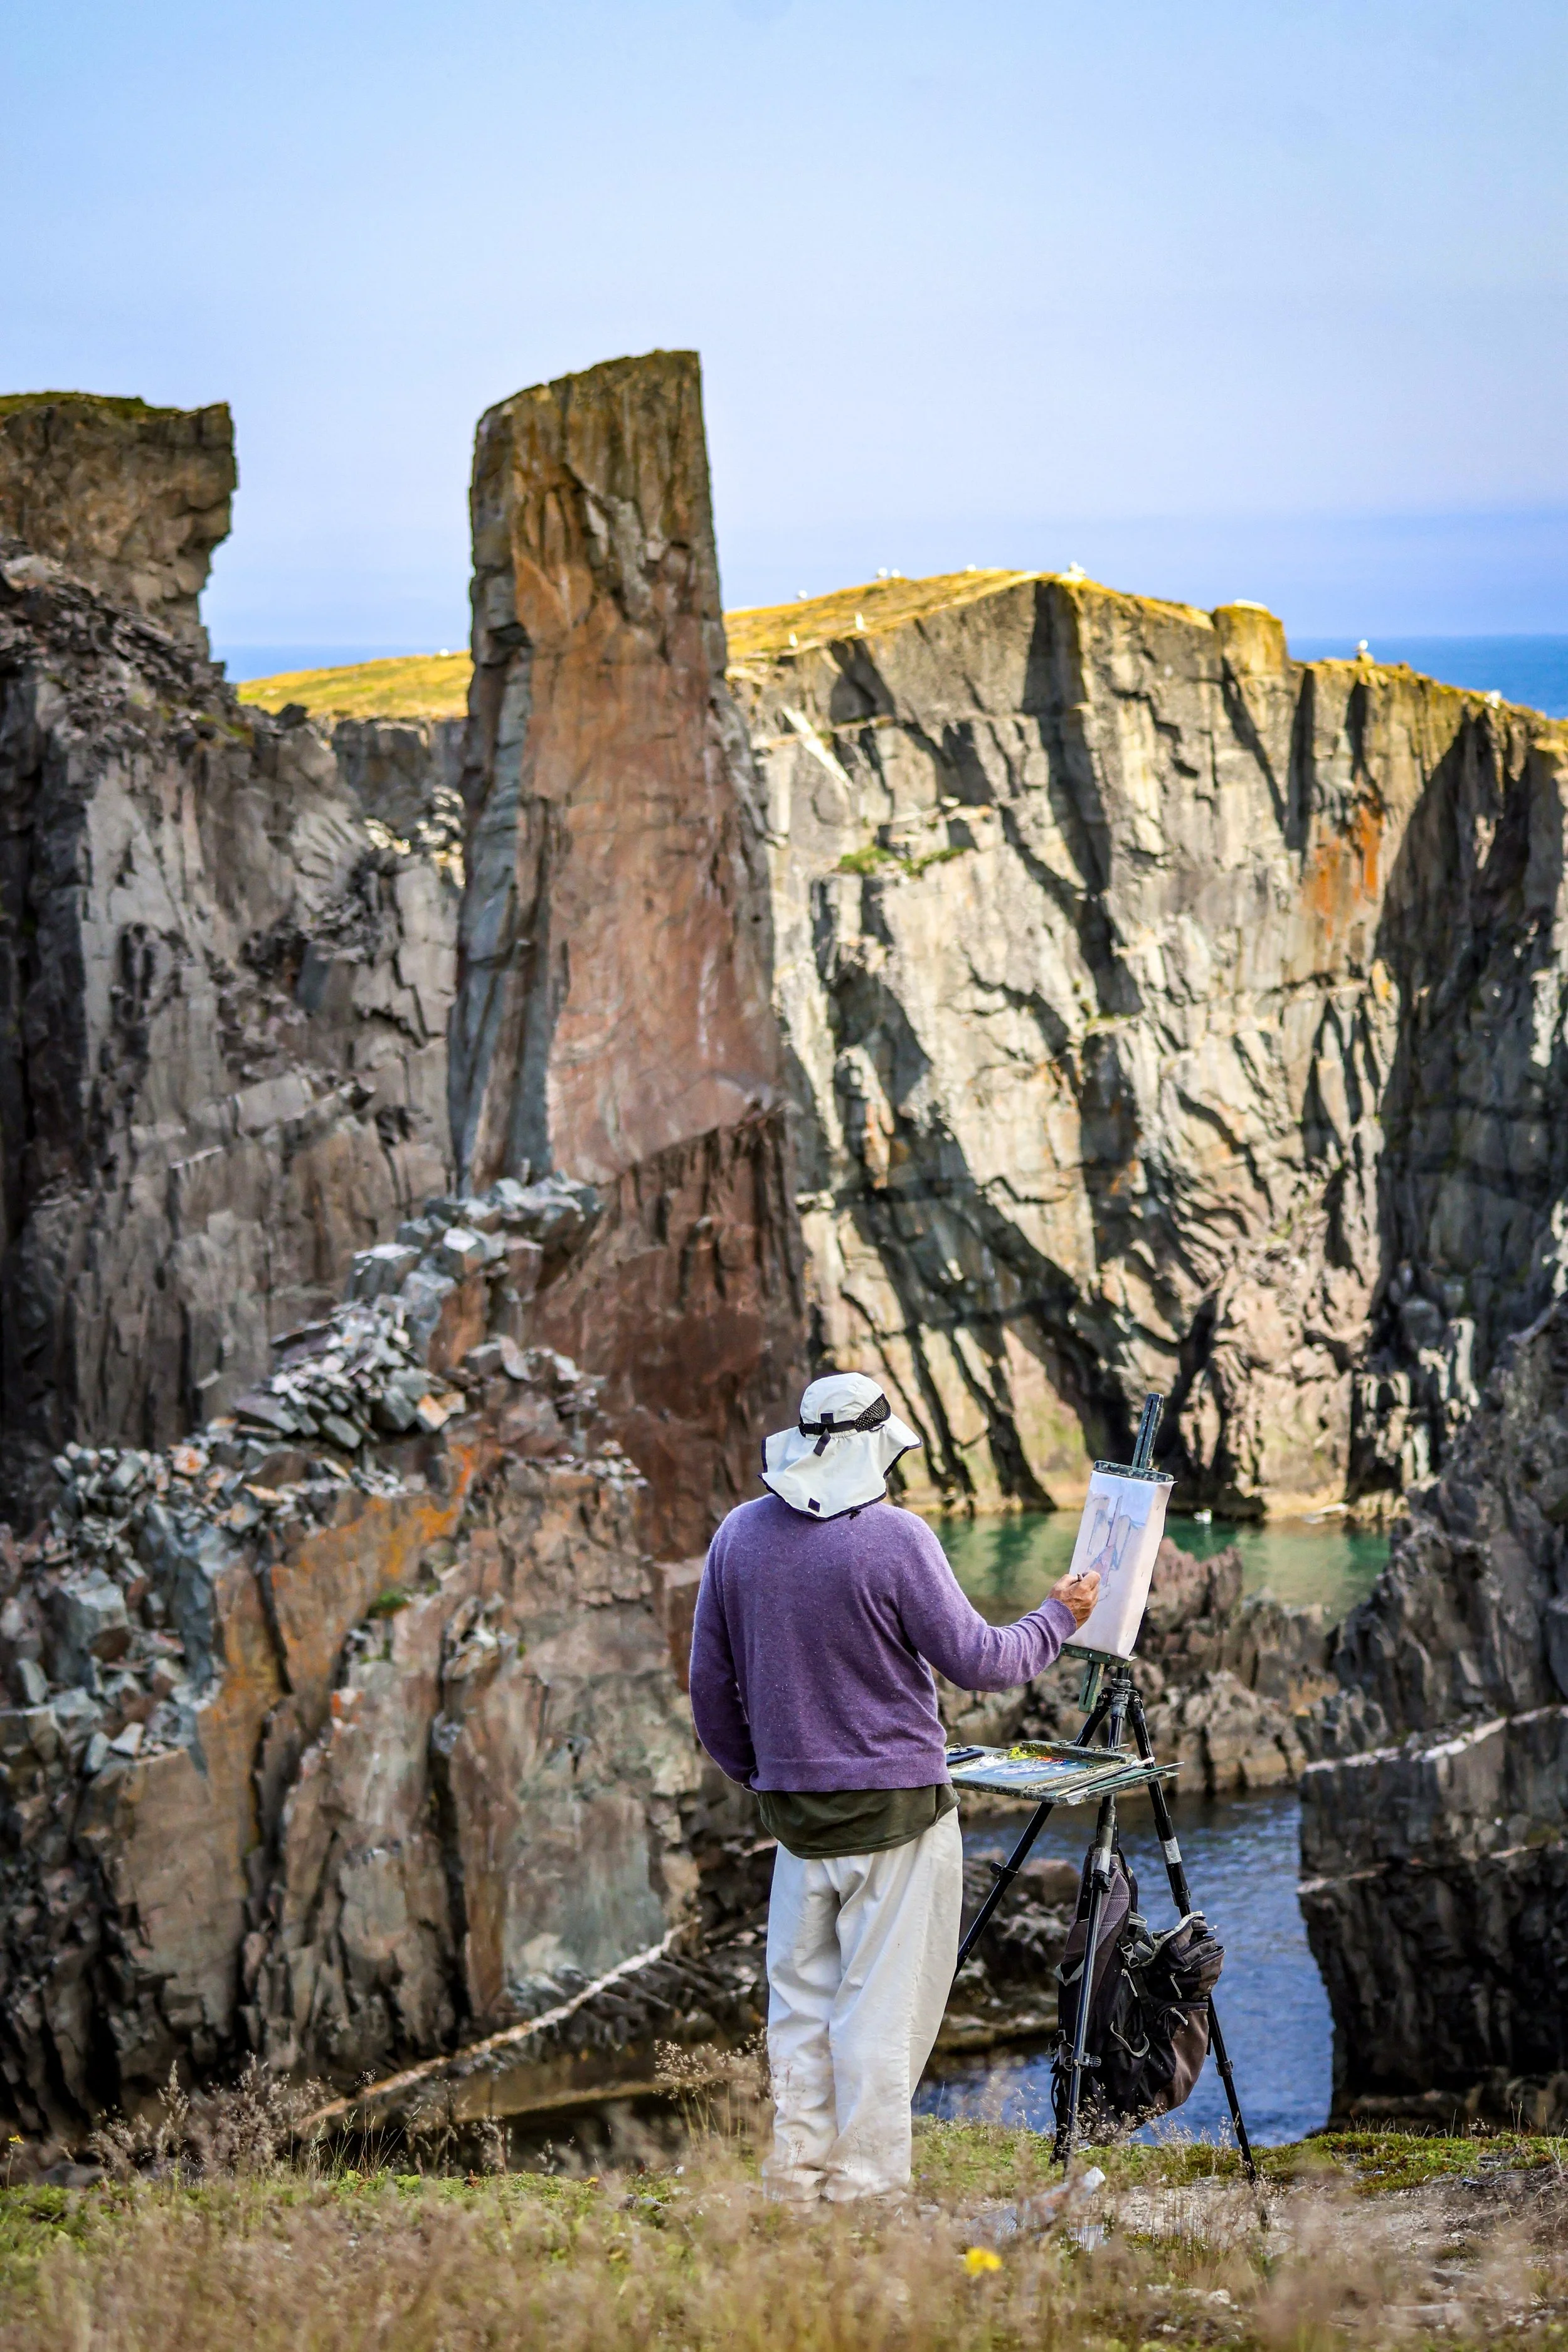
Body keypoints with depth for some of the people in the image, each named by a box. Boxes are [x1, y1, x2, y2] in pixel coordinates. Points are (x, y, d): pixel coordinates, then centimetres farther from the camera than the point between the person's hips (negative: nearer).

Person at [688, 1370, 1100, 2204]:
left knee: (801, 1999, 12)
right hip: (894, 1806, -5)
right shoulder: (895, 1538, -13)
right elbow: (976, 1661, -8)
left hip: (793, 1807, 5)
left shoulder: (739, 1534, 5)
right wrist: (1058, 1616, 9)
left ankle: (796, 2181, 15)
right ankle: (866, 2188, 3)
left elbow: (710, 1684, 11)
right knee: (881, 2005, 0)